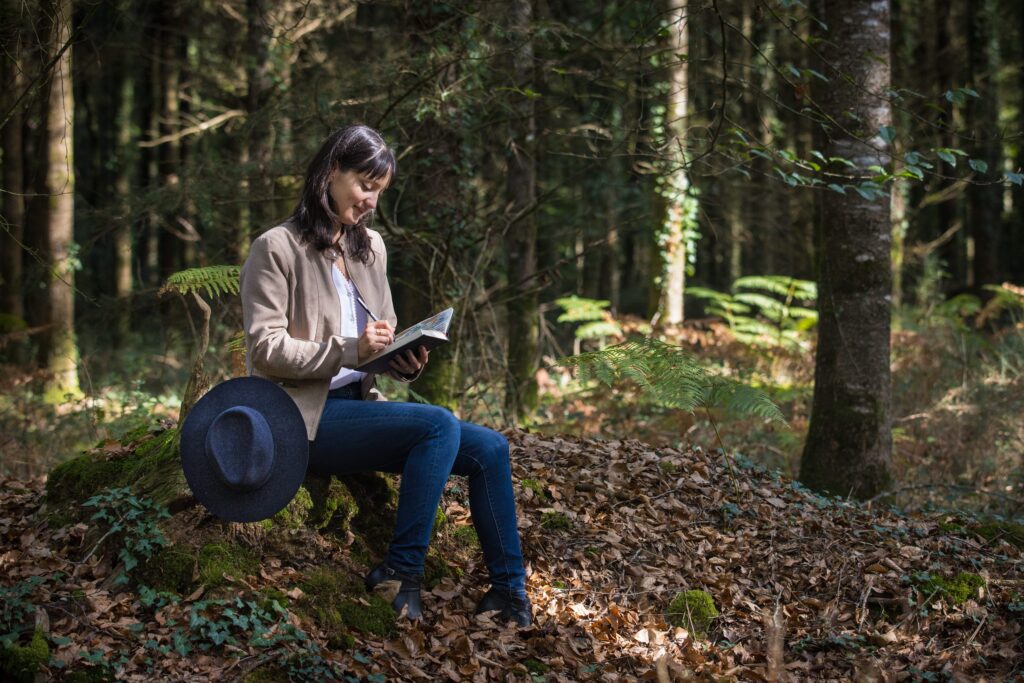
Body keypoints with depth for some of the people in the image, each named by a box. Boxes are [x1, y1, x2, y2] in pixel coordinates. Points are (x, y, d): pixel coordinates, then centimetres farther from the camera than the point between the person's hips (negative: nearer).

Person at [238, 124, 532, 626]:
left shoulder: (370, 247, 18)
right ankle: (400, 574, -22)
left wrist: (405, 362, -2)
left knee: (490, 448, -8)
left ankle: (509, 590, 0)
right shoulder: (276, 248, -5)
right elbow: (265, 349, -13)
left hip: (360, 403, 8)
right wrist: (350, 350, -23)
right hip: (307, 418, -8)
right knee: (439, 424, -29)